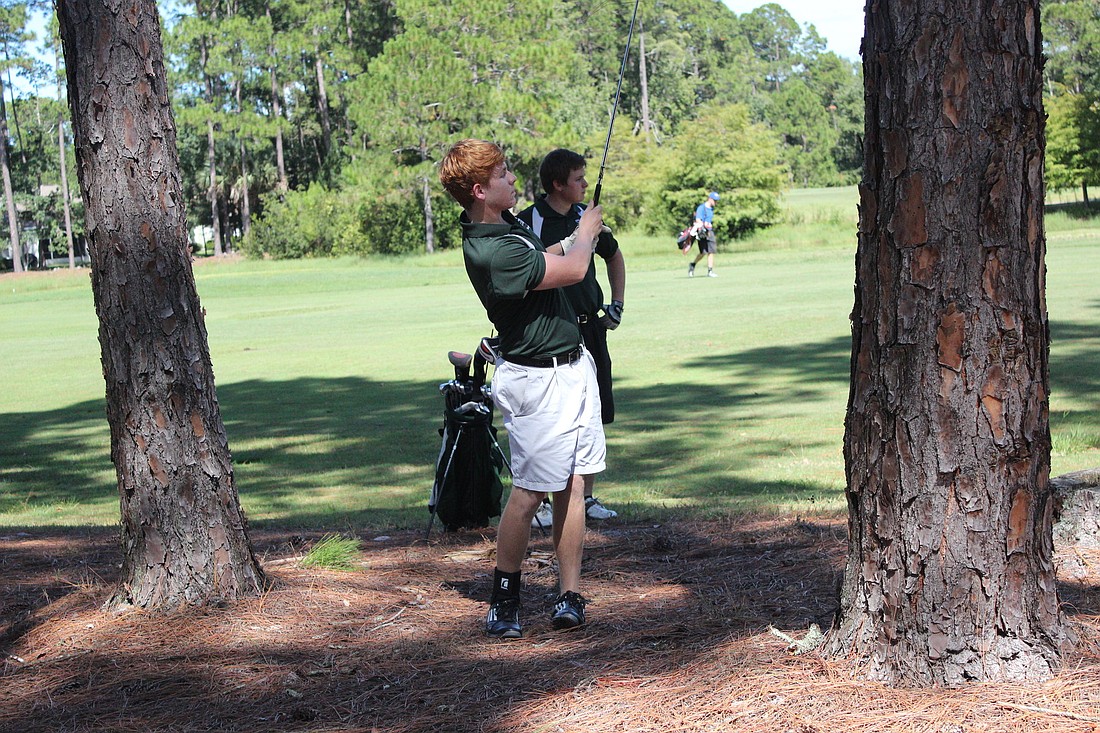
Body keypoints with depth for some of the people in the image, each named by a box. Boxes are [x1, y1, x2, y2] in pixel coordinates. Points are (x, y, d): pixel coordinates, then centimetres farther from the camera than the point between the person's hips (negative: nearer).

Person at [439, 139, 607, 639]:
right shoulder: (488, 252, -24)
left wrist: (575, 240, 12)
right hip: (538, 380, -9)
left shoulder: (507, 224, 8)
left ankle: (569, 596, 11)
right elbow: (572, 271, -17)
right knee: (529, 492, -3)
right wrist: (586, 234, 3)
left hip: (572, 367, 9)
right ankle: (503, 599, 10)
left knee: (572, 486, 7)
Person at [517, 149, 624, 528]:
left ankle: (587, 497, 18)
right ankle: (540, 502, 5)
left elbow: (614, 257, 25)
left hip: (589, 328, 6)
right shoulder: (527, 223, -9)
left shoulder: (586, 216, 8)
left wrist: (616, 307, 18)